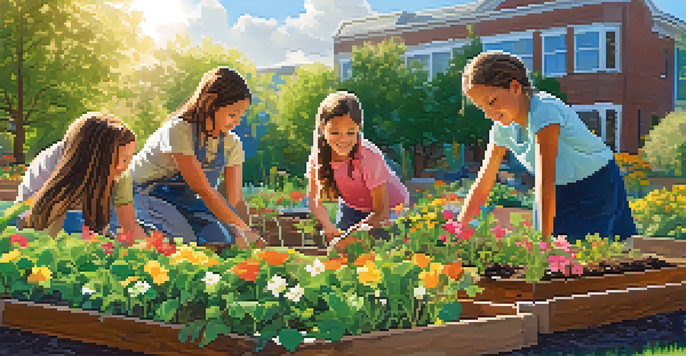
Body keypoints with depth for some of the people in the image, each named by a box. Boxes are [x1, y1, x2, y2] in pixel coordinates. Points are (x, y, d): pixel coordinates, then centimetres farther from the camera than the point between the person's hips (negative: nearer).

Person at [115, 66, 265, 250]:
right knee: (183, 242, -31)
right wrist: (244, 229, -35)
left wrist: (249, 237, -25)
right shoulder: (178, 131, -28)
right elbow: (204, 191, -33)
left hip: (184, 199, 6)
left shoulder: (232, 144, -8)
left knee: (224, 241, -19)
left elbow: (236, 200, -8)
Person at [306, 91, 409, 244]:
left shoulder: (370, 157, -34)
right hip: (352, 206, 4)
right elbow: (315, 200, -12)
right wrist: (330, 229, -30)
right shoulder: (318, 154, -21)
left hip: (391, 208, -4)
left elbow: (382, 211, -29)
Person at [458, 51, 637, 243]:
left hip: (598, 186, -6)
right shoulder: (503, 127, -8)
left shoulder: (544, 111, -30)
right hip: (561, 194, 6)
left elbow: (545, 182, -39)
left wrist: (544, 240, -44)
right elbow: (481, 187, -4)